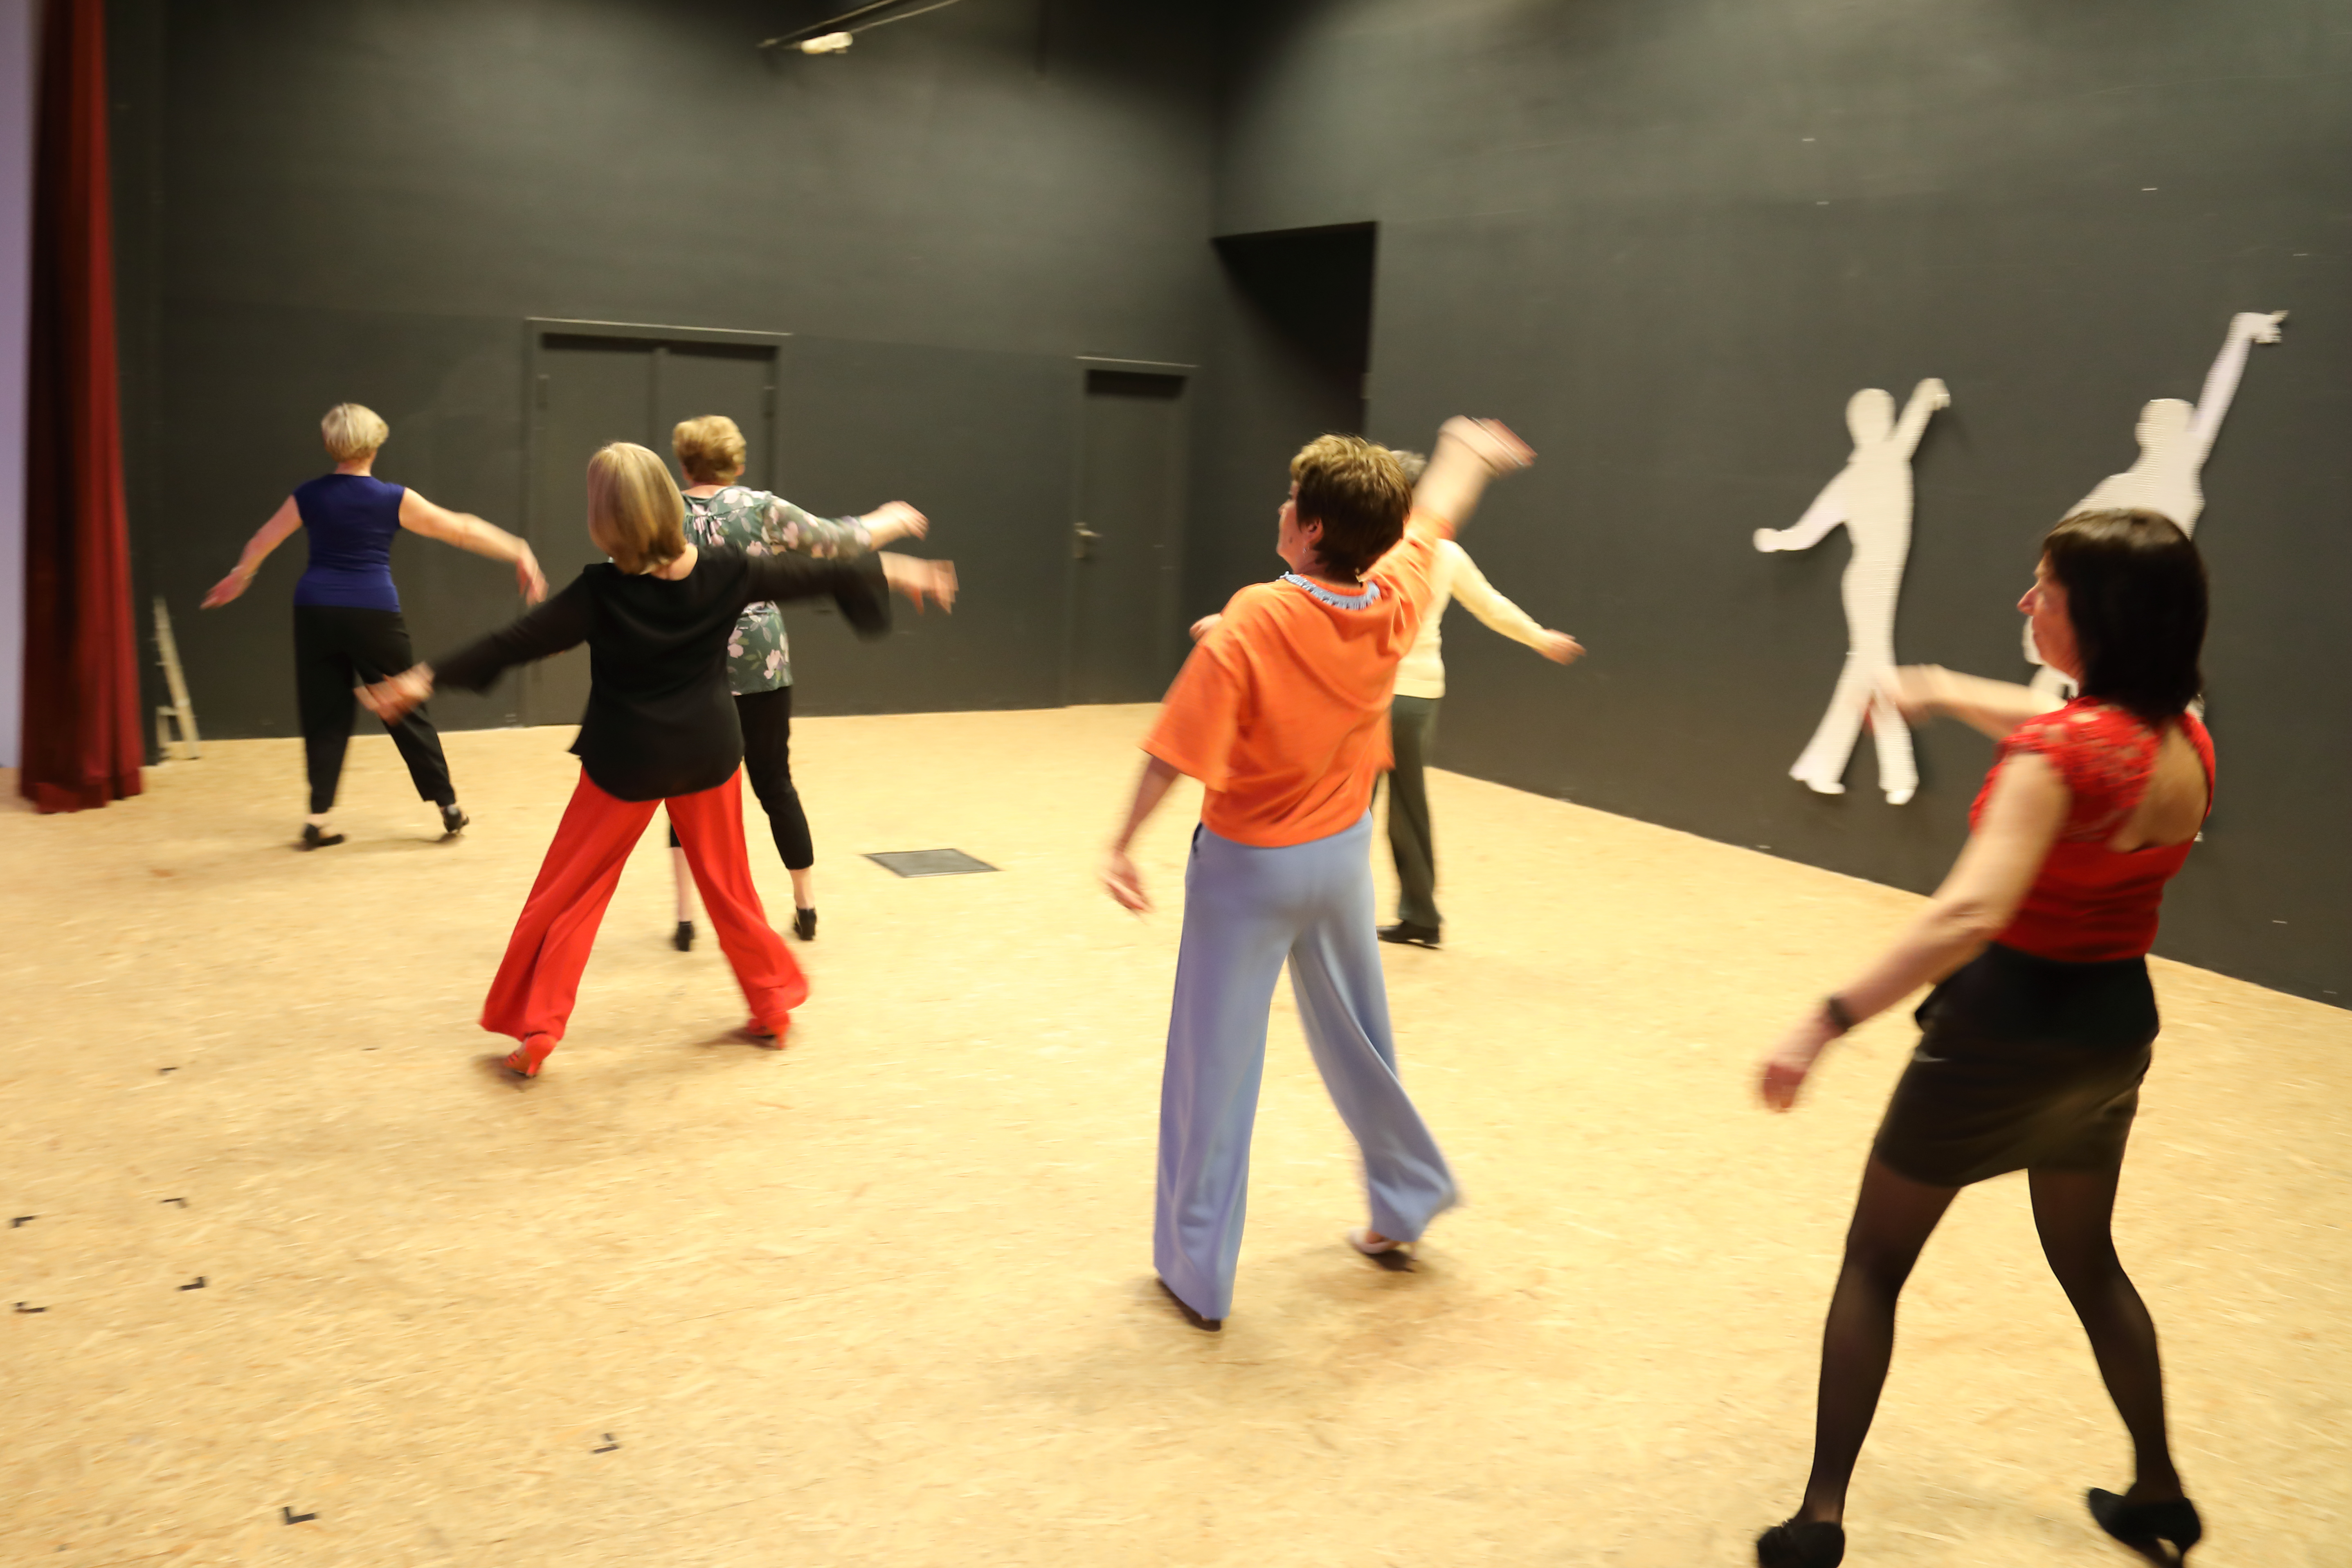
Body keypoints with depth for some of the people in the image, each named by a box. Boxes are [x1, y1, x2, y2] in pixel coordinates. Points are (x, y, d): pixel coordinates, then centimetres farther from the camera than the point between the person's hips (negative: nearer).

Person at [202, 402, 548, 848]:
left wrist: (239, 577, 38)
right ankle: (448, 806, 14)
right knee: (406, 711, 7)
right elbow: (460, 530, 0)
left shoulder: (309, 497, 4)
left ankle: (318, 817, 6)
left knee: (323, 713, 10)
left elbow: (262, 541, 19)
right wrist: (519, 551, 8)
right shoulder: (394, 500, -5)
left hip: (315, 609, 3)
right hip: (373, 612, -3)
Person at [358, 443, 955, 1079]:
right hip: (709, 753, 3)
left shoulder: (601, 592, -18)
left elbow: (515, 641, -16)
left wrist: (428, 677, -8)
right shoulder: (725, 573, -10)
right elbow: (807, 575, 1)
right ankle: (772, 1009, 26)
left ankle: (533, 1032, 12)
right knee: (728, 883, 19)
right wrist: (892, 571, 14)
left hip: (625, 762, -3)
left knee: (567, 894, 9)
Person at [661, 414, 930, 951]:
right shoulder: (761, 508, -3)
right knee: (775, 785, 12)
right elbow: (836, 540, 5)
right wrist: (893, 521, 20)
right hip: (761, 667, 0)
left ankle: (686, 918, 8)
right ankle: (806, 908, 21)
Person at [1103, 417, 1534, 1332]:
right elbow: (1432, 517, 13)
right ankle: (1407, 1202, 41)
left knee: (1215, 1061, 5)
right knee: (1355, 1038, 23)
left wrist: (1122, 844, -14)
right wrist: (1467, 451, 32)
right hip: (1341, 852, 5)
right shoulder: (1397, 604, -8)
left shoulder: (1255, 621, -24)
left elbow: (1177, 750, -24)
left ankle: (1197, 1271, 14)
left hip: (1247, 863, -5)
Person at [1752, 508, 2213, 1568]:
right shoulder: (2184, 741, -2)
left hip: (2007, 1030, -7)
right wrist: (1944, 689, 33)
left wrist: (1830, 1021, -38)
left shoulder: (2058, 756, -25)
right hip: (2117, 1024, 7)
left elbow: (1971, 914, -37)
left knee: (1873, 1265, 9)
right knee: (2087, 1261, 29)